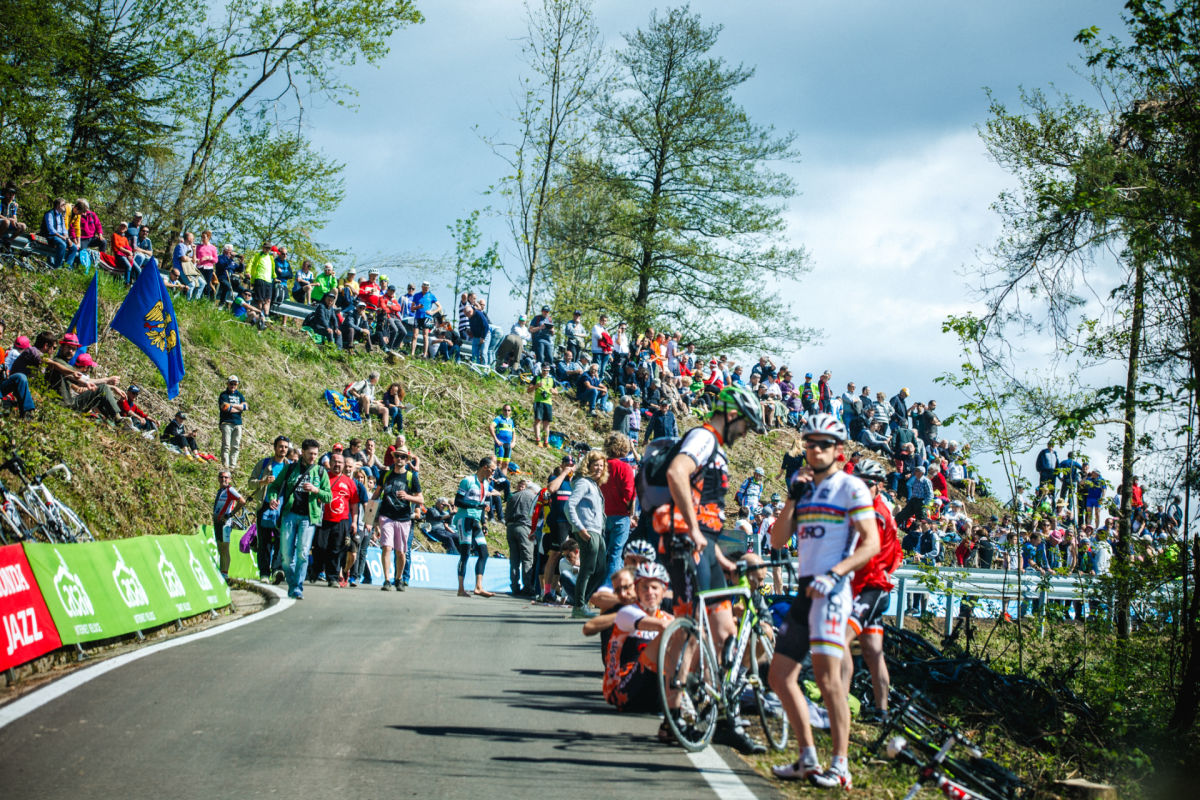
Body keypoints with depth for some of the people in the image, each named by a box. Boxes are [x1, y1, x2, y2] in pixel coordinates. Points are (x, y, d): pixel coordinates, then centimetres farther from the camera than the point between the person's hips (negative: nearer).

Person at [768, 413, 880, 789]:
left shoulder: (851, 487, -2)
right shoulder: (806, 488, 19)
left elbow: (871, 543, -10)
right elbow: (777, 539, 13)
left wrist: (834, 574, -20)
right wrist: (792, 497, 1)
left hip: (831, 590, -8)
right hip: (805, 589, 8)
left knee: (827, 676, -14)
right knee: (780, 675, 6)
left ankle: (840, 765, -11)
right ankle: (808, 759, 12)